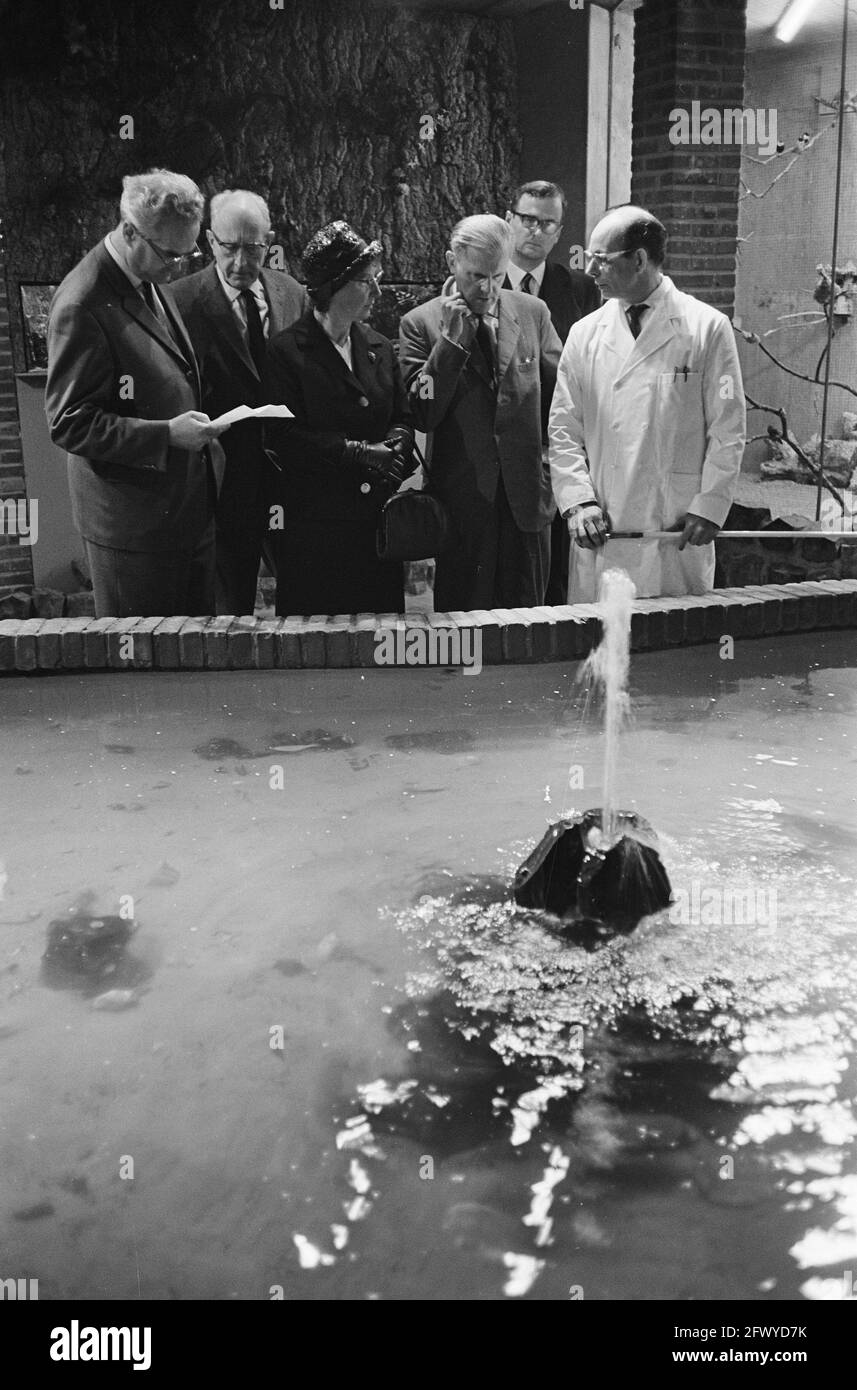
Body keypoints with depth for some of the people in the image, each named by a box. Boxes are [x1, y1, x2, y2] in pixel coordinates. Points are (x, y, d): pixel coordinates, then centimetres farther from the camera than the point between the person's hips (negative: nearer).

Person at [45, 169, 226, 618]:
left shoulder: (152, 283, 9)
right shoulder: (83, 306, -20)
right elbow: (69, 425, -19)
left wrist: (198, 425, 6)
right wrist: (166, 434, -25)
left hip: (191, 509, 8)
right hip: (131, 521, -8)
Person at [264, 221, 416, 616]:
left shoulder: (379, 347, 14)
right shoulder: (285, 351, -6)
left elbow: (403, 418, 16)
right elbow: (286, 439, -13)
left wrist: (392, 447, -7)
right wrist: (360, 452, -14)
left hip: (378, 519, 6)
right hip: (313, 527, -5)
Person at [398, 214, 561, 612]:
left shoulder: (533, 312, 8)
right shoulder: (420, 323, 0)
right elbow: (422, 415, -8)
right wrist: (450, 339, -13)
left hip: (527, 494, 3)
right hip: (465, 500, -2)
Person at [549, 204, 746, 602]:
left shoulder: (707, 328, 0)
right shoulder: (585, 334, 9)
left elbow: (728, 431, 0)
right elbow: (563, 430, 8)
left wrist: (708, 508, -7)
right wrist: (579, 500, -5)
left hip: (678, 534, -2)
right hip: (600, 534, 2)